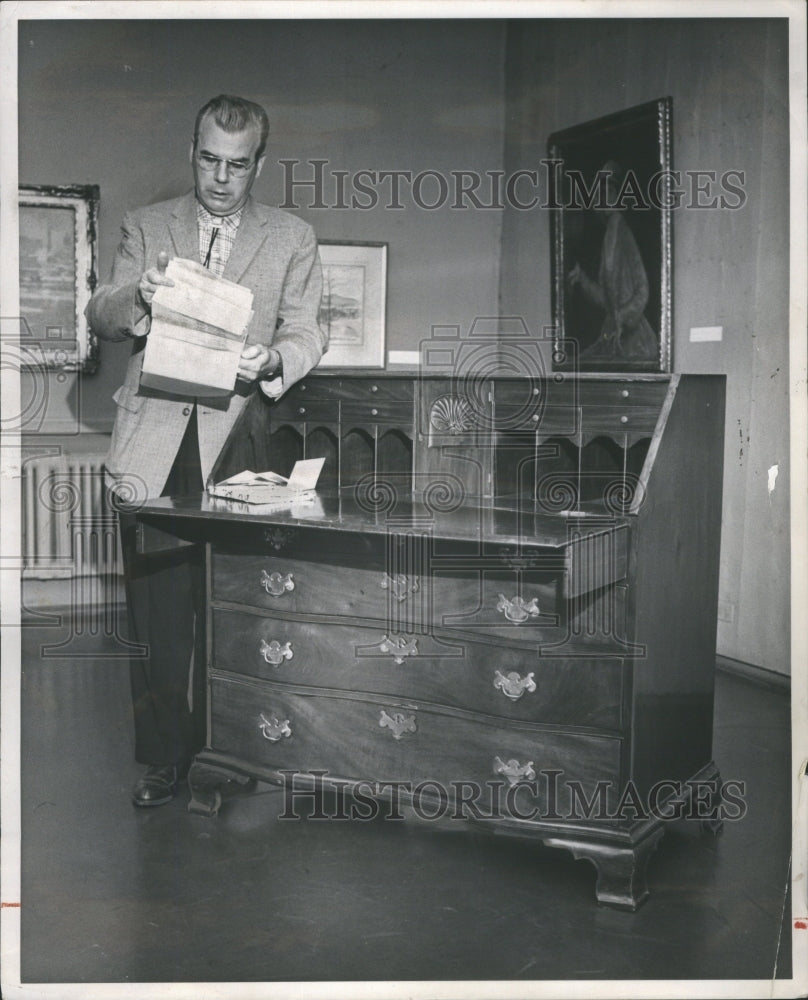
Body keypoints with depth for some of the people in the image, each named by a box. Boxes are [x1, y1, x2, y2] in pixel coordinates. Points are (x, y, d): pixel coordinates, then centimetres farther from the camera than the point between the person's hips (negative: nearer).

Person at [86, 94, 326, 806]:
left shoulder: (292, 239, 13)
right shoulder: (147, 227, 15)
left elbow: (306, 332, 6)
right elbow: (101, 316, 7)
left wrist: (272, 360, -16)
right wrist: (138, 297, -16)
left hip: (236, 440, -1)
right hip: (153, 444, 1)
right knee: (157, 613, 2)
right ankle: (164, 758, 14)